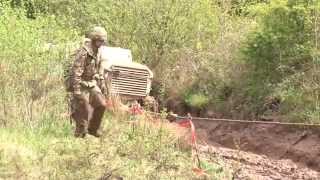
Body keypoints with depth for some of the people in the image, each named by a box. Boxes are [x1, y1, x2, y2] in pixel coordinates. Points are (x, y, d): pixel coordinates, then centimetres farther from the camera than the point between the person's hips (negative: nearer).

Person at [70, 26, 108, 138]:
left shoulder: (96, 52, 8)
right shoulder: (83, 52, -20)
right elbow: (76, 71, -24)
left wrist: (102, 84, 17)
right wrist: (77, 90, -27)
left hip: (92, 85, 8)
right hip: (82, 85, -8)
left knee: (101, 105, -1)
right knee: (84, 111, -5)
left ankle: (93, 128, 14)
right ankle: (79, 135, 8)